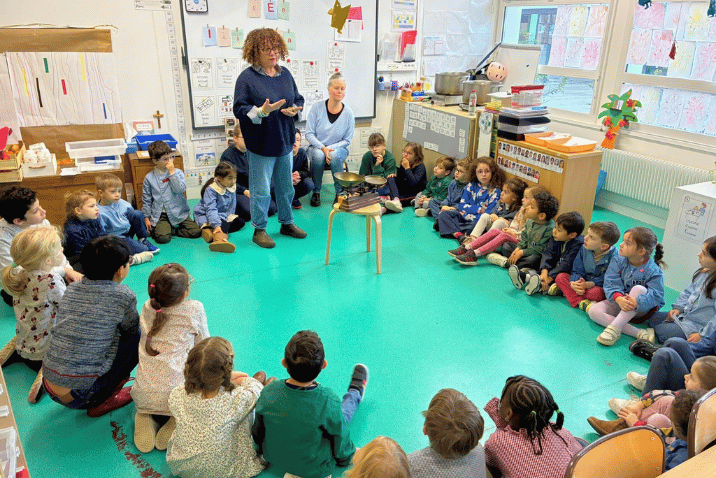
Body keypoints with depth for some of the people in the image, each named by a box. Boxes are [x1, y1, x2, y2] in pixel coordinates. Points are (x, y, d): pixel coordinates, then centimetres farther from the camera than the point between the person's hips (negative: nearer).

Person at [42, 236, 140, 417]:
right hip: (80, 396, -7)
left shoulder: (71, 289, 3)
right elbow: (132, 328, 6)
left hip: (49, 387, 7)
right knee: (137, 337, 5)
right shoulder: (122, 296, -14)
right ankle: (102, 401, 8)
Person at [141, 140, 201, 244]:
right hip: (160, 215, -1)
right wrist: (146, 218, 5)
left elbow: (181, 189, -16)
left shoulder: (178, 173, 2)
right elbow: (146, 200, 9)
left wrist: (172, 173, -16)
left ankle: (172, 230, 5)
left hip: (178, 212, 1)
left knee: (196, 232, -15)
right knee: (163, 237, -24)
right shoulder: (149, 178, 3)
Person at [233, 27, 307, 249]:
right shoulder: (247, 77, -9)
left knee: (286, 186, 16)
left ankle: (287, 223, 33)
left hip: (284, 141, 6)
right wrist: (262, 111, -27)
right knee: (261, 189, 1)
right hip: (261, 145, -6)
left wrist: (294, 109, -7)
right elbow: (239, 109, -11)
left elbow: (298, 99, 16)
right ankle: (259, 230, 16)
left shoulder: (285, 74, 8)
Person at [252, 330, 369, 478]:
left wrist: (263, 451, 15)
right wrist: (346, 458, 5)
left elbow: (258, 431, -8)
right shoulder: (329, 402, -37)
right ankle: (355, 393, 53)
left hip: (273, 459, 3)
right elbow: (340, 439, -19)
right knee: (344, 408, 20)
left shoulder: (269, 392, -26)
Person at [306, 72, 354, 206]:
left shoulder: (348, 112, -3)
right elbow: (309, 133, -6)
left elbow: (347, 140, 0)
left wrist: (331, 148, -15)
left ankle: (340, 192, -16)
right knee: (318, 155, -35)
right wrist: (323, 148, -21)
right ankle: (316, 192, -14)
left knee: (335, 156, -35)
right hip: (317, 147, 0)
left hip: (338, 148, 0)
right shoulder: (317, 108, -7)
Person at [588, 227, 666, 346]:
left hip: (641, 309, -4)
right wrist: (618, 299, -35)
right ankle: (639, 333, -33)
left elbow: (656, 295, -22)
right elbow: (611, 283, -14)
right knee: (593, 311, -22)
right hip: (619, 303, 4)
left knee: (638, 289, -35)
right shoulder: (618, 261, -6)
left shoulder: (653, 271, -16)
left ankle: (614, 328, -37)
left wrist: (637, 302, -41)